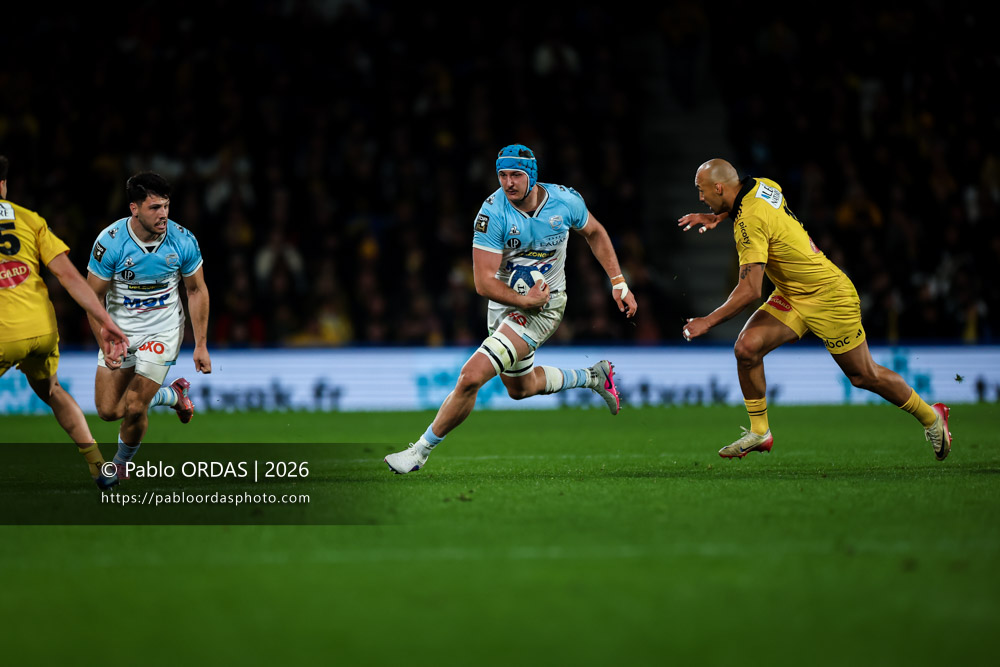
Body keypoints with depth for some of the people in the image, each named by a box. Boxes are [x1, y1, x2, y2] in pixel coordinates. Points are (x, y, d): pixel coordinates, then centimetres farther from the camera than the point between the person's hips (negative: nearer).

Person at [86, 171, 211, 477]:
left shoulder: (183, 241, -16)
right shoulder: (110, 242, -20)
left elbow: (197, 291, -1)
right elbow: (94, 296, -9)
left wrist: (201, 345, -2)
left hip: (163, 331, -1)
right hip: (120, 329, 1)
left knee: (134, 408, -11)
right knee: (109, 411, -1)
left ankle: (121, 464, 21)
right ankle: (172, 395, 28)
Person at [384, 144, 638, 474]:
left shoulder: (565, 201, -14)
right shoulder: (493, 212, -19)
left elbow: (594, 233, 9)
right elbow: (484, 282, -19)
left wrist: (619, 283, 7)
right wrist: (525, 300, -29)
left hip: (543, 307, -3)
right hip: (503, 303, 3)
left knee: (472, 376, -17)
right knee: (520, 388, 24)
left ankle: (421, 449, -2)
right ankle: (592, 376, 47)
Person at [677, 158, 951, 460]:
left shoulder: (750, 222, -29)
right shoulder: (762, 186, -4)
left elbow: (749, 291, -32)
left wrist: (708, 321, -23)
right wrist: (714, 217, 8)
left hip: (830, 298, -9)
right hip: (791, 296, 9)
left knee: (864, 375, 4)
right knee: (747, 346, -10)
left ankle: (930, 417, 25)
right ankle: (759, 432, 1)